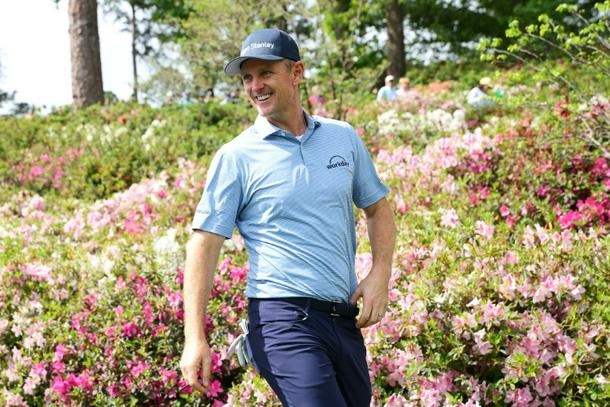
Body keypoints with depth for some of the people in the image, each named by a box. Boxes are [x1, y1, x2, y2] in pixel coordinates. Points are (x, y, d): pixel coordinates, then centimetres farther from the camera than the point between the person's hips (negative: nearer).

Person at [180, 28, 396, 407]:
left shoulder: (344, 137, 9)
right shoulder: (236, 157, -3)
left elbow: (378, 207, 20)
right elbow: (205, 243, -5)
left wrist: (380, 274, 2)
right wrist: (195, 339, -12)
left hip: (345, 319, 6)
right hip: (283, 320, -5)